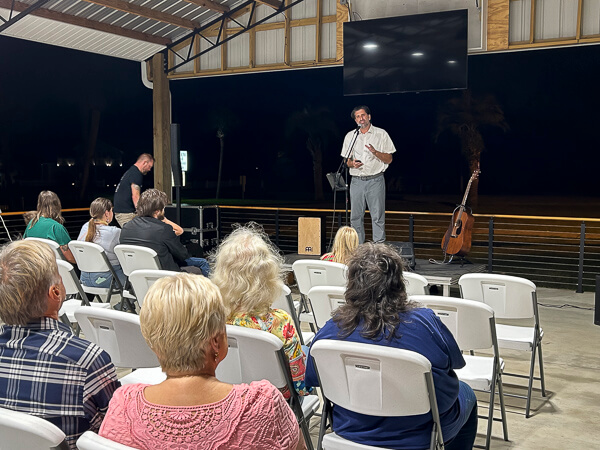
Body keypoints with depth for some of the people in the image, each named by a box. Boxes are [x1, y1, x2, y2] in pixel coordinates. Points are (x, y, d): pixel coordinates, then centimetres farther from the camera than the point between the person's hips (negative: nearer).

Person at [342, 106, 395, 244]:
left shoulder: (381, 134, 3)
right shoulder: (350, 136, 12)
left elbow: (389, 160, 1)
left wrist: (375, 152, -17)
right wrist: (352, 163, -8)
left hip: (375, 180, -3)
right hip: (356, 181, 3)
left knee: (378, 216, -3)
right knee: (356, 217, 4)